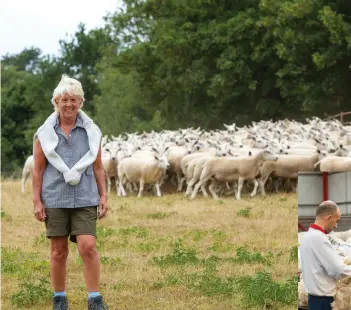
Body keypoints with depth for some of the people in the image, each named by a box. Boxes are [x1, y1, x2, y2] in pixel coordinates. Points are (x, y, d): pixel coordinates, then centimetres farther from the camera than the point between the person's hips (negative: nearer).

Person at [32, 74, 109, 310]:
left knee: (88, 247, -11)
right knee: (59, 251, 5)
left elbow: (98, 167, 10)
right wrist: (37, 201, -1)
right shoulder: (45, 133, 2)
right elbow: (38, 170, 3)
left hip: (85, 198, 0)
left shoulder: (91, 131, 6)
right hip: (55, 199, 0)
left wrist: (103, 196, 4)